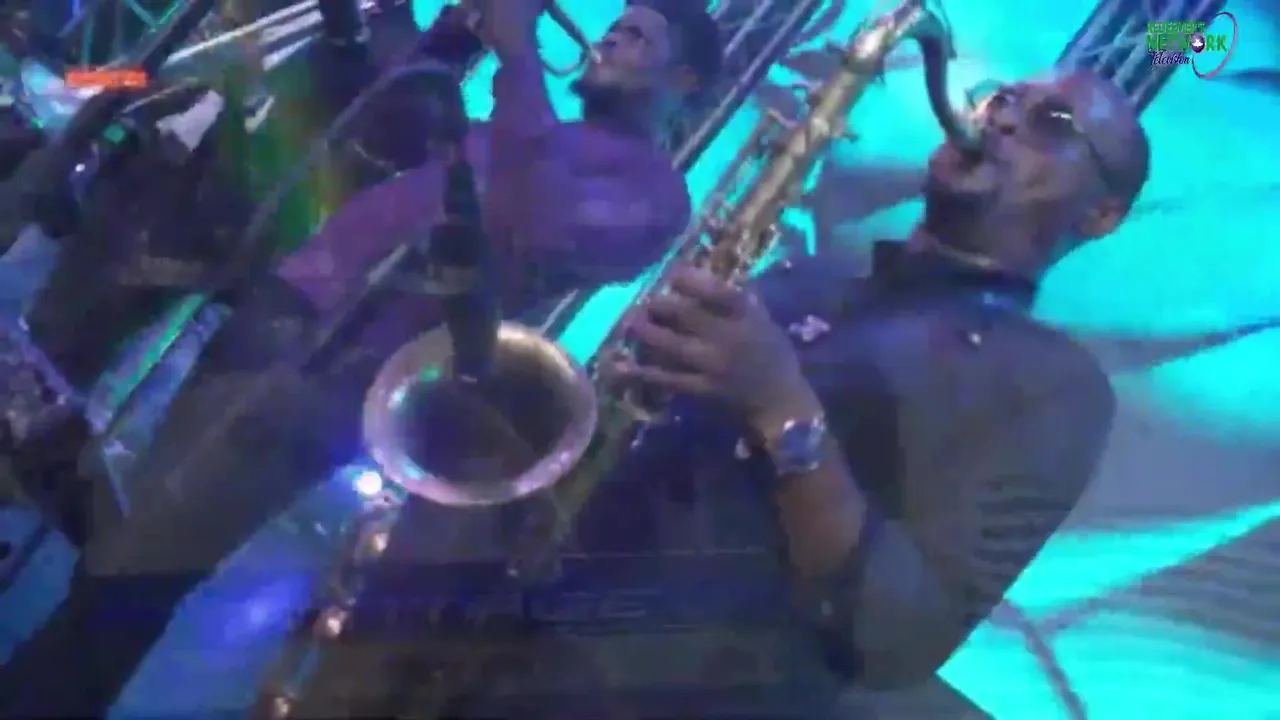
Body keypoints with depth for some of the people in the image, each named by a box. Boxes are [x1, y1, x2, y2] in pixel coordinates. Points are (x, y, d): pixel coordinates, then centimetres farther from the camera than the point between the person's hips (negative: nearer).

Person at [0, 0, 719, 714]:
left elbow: (543, 241, -20)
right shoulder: (530, 134, 28)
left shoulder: (653, 188, 1)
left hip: (364, 367, -8)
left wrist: (519, 58, -17)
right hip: (294, 306, 8)